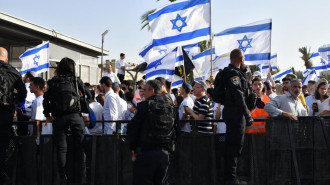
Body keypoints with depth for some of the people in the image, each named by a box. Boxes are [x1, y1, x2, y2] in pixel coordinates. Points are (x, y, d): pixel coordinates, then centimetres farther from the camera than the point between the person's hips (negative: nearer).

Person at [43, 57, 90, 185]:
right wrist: (85, 110, 22)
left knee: (61, 149, 3)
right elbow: (88, 96, 10)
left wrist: (47, 115, 16)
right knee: (79, 147, 3)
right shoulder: (76, 80, 7)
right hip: (75, 115, -1)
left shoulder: (53, 82, 9)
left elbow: (46, 99, 7)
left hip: (58, 117, 1)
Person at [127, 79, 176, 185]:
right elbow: (173, 130, 13)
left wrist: (133, 147, 3)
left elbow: (132, 128, -10)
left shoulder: (145, 106, -11)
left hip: (146, 152, -6)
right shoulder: (170, 106, 8)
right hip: (165, 152, 6)